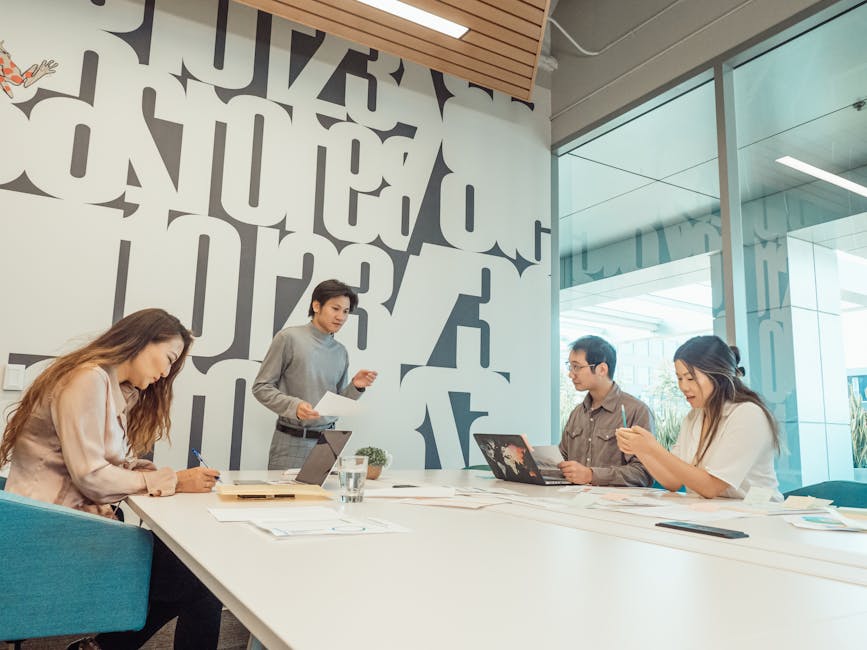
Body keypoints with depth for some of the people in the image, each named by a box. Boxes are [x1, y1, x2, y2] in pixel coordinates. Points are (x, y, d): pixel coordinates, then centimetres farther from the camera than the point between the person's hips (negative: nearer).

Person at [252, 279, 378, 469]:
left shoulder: (341, 352, 10)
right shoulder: (289, 338, -4)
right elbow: (261, 387, -4)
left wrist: (356, 387, -3)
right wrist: (294, 406, -18)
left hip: (327, 441, 4)